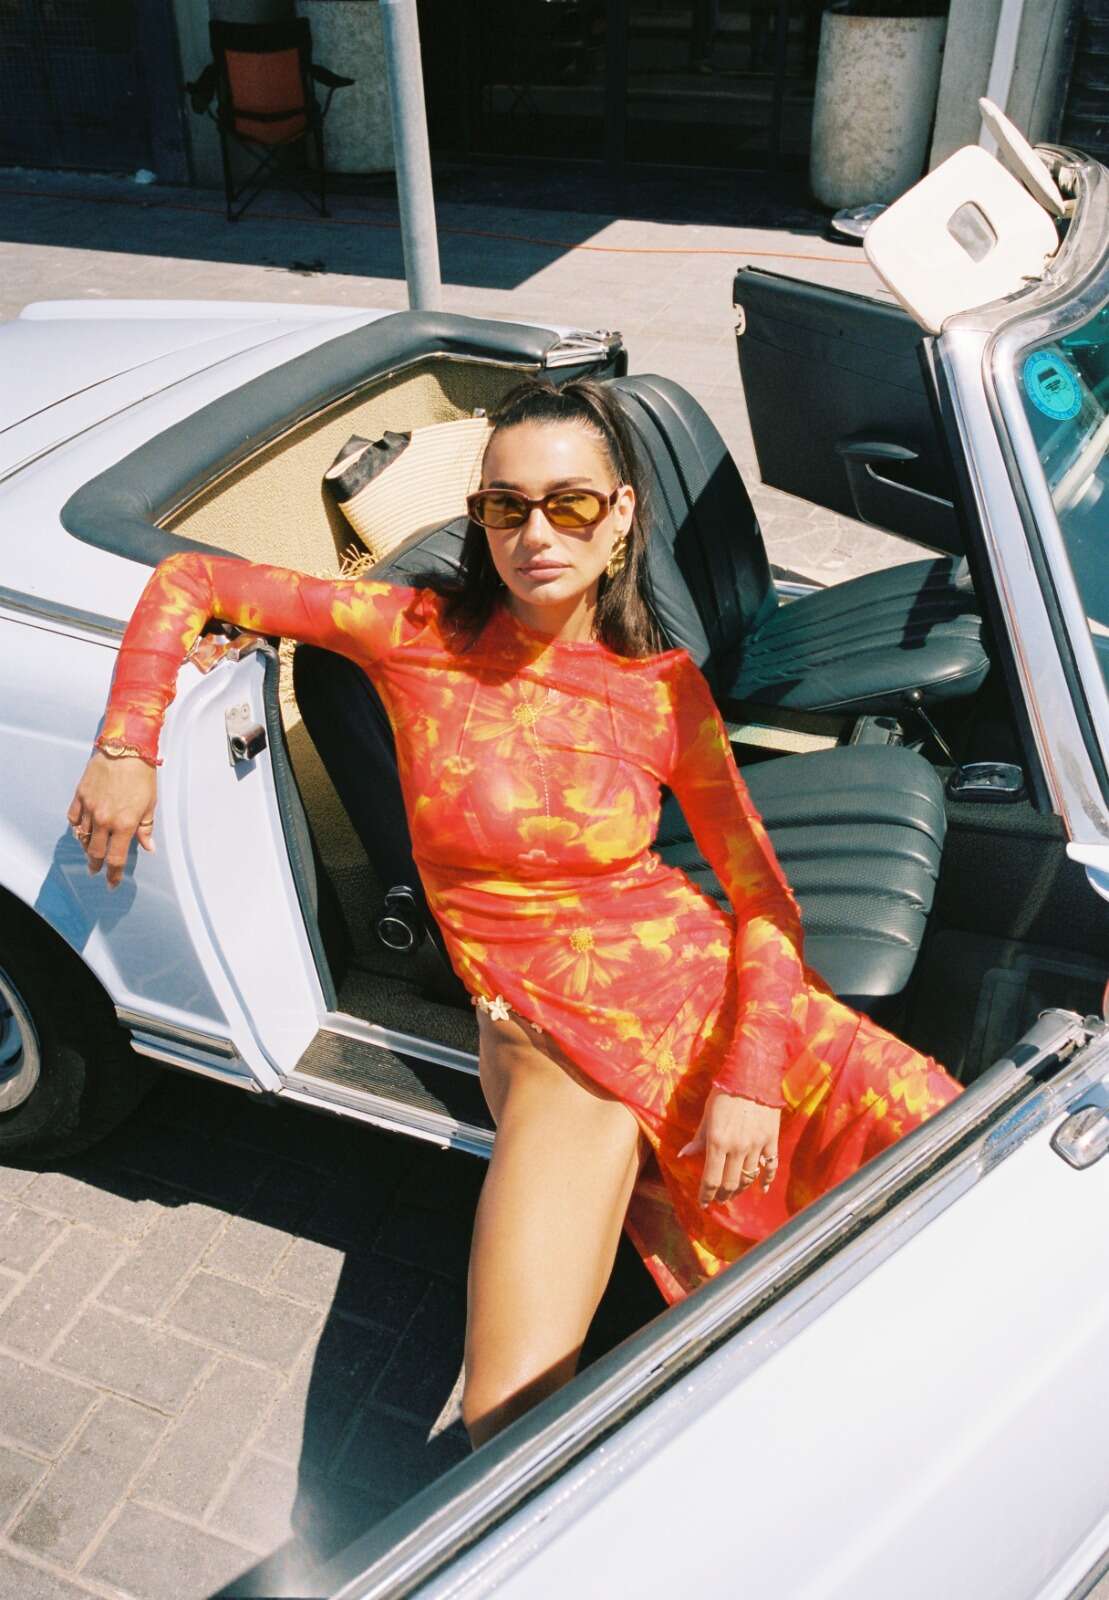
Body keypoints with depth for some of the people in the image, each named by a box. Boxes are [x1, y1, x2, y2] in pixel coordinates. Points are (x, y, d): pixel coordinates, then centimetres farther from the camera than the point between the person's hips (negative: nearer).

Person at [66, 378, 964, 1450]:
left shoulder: (663, 686, 0)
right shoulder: (420, 635, -4)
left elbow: (765, 897, 0)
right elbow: (189, 582, 4)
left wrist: (750, 1077, -12)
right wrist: (126, 750, -5)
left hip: (717, 988, 3)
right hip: (553, 1034, -2)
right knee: (513, 1423, -17)